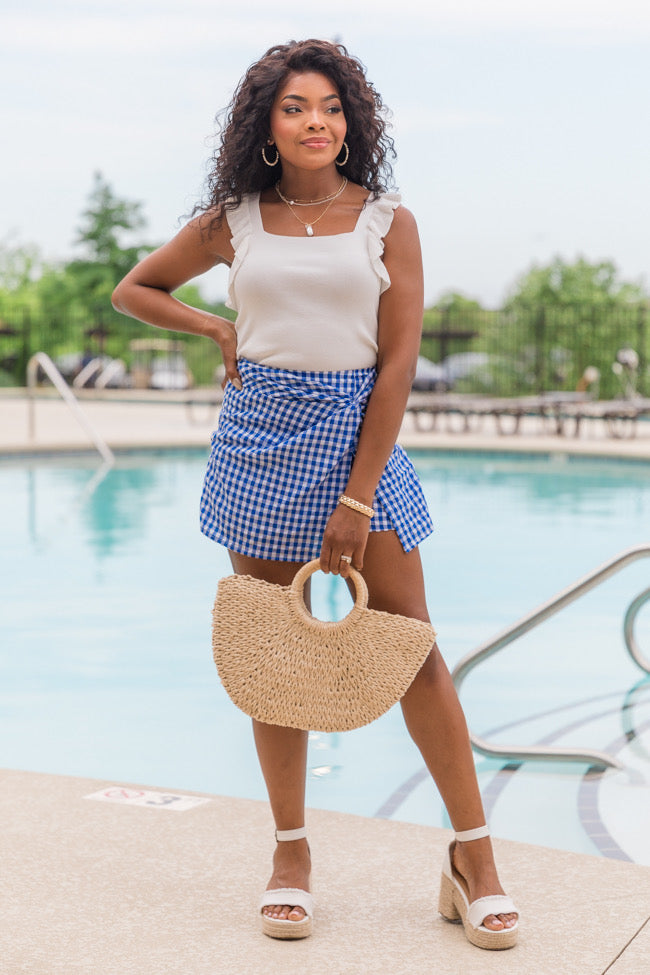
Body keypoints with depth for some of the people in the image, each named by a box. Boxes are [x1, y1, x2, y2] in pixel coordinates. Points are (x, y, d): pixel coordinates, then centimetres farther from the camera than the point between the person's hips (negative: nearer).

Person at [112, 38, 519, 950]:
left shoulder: (387, 220, 0)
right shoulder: (232, 221, 5)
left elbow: (399, 361, -5)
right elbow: (134, 289, 20)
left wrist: (358, 498, -11)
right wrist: (216, 326, 2)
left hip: (357, 430, -2)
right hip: (260, 435, 2)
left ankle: (473, 861, 6)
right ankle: (291, 854, 19)